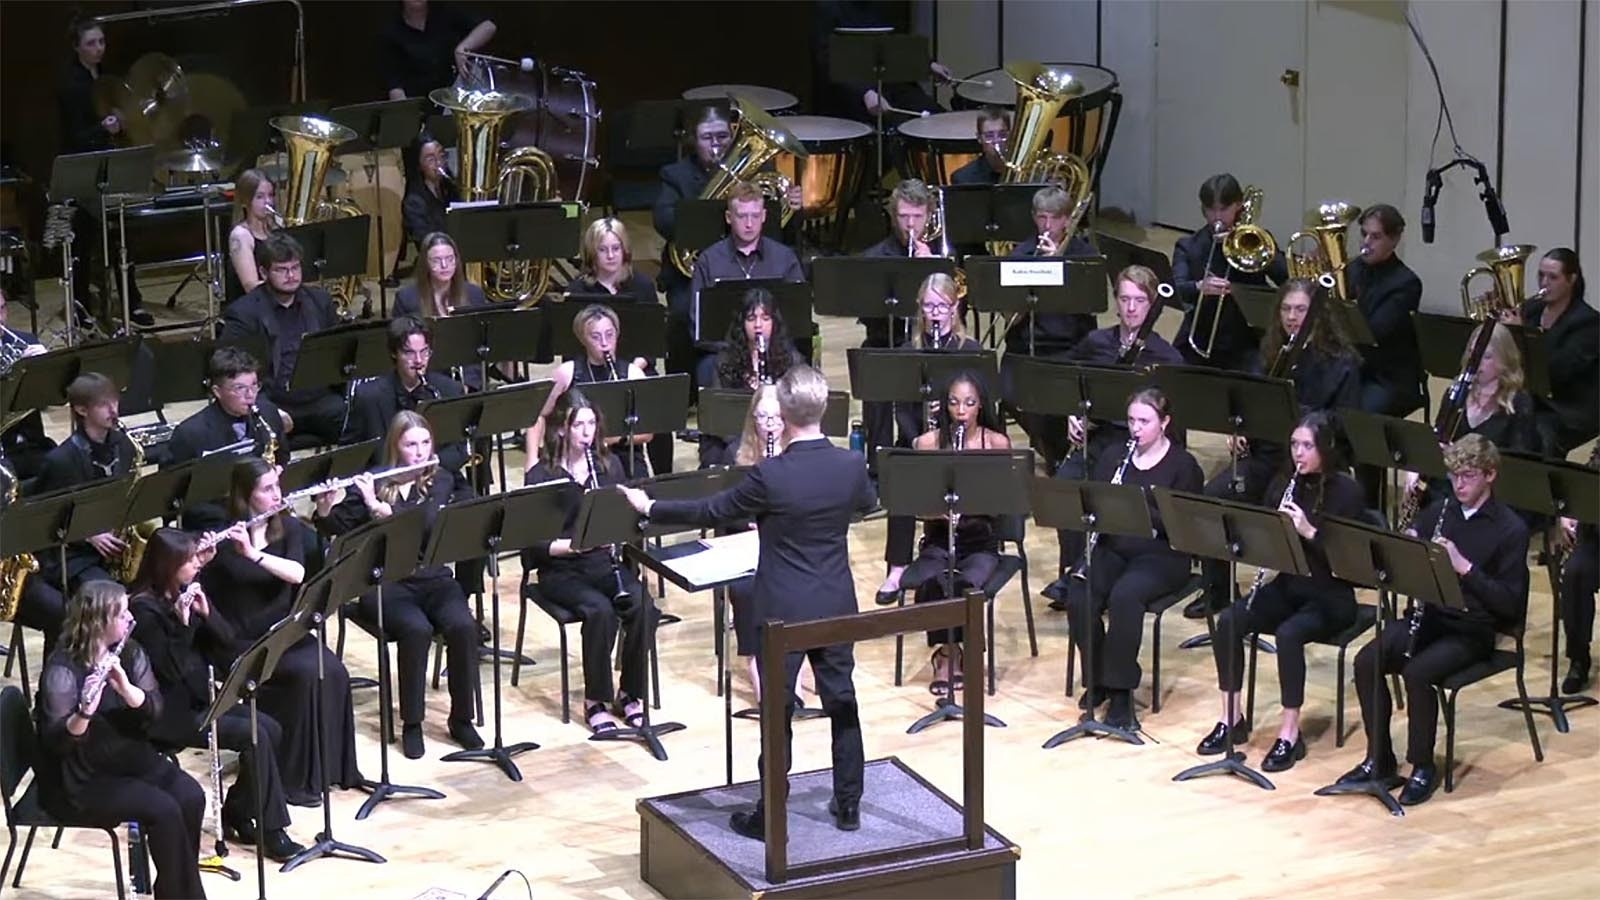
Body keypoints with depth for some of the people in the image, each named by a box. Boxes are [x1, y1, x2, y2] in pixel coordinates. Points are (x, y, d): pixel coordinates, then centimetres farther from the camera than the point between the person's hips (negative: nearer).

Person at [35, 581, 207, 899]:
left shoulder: (130, 652, 2)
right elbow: (56, 741, -27)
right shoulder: (63, 669, -18)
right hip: (80, 779, -7)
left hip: (132, 759, 7)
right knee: (163, 809, -25)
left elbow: (154, 708, -8)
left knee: (191, 797, -17)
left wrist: (125, 687, -28)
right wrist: (83, 713, -47)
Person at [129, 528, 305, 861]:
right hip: (168, 712, -8)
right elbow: (171, 670, -22)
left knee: (271, 730, -7)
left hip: (197, 698, 8)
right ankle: (271, 831, -13)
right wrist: (182, 624, -29)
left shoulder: (187, 594, 7)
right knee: (253, 736, -20)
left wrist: (205, 613, -12)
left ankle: (237, 812, 6)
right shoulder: (144, 610, -17)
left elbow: (225, 641, 5)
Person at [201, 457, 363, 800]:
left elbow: (298, 573, -14)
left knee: (333, 671, -24)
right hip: (241, 641, -4)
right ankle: (294, 777, -20)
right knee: (306, 672, -29)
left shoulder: (288, 528, 3)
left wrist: (254, 554, -28)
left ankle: (334, 765, -11)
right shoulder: (223, 541, -8)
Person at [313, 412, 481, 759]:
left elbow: (427, 523, -14)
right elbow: (334, 529, -2)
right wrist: (325, 509, -24)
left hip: (432, 578, 2)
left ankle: (462, 719, -10)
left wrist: (379, 506, -25)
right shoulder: (370, 482, 3)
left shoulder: (440, 482, 5)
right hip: (384, 583, -2)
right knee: (417, 629, -32)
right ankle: (411, 724, -16)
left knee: (463, 626, -27)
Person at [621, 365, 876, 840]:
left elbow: (709, 512, -9)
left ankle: (771, 816, 12)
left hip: (784, 611, -4)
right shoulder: (851, 466, -7)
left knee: (778, 712, 5)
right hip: (837, 605, 4)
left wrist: (649, 507, 5)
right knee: (842, 702, 15)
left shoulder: (770, 475, -21)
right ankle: (848, 804, 23)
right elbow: (868, 502, 16)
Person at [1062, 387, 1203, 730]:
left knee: (1124, 595, -35)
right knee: (1078, 596, -26)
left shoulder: (1182, 465, -1)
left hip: (1161, 555, -4)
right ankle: (1096, 678, -5)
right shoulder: (1113, 459, 13)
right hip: (1112, 549, 4)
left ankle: (1120, 691, -24)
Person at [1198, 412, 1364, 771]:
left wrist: (1308, 530, -29)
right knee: (1228, 621, -19)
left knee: (1288, 633, -34)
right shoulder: (1282, 486, 5)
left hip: (1330, 596, -5)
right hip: (1287, 587, 5)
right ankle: (1231, 719, -7)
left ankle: (1290, 734, -24)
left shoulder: (1347, 491, -11)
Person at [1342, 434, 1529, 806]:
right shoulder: (1438, 512, 8)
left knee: (1418, 672, -31)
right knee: (1366, 661, -18)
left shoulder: (1510, 530, -8)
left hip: (1473, 632, -5)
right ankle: (1379, 760, -6)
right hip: (1430, 617, 5)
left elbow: (1511, 604, -13)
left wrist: (1465, 567, -23)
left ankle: (1423, 767, -13)